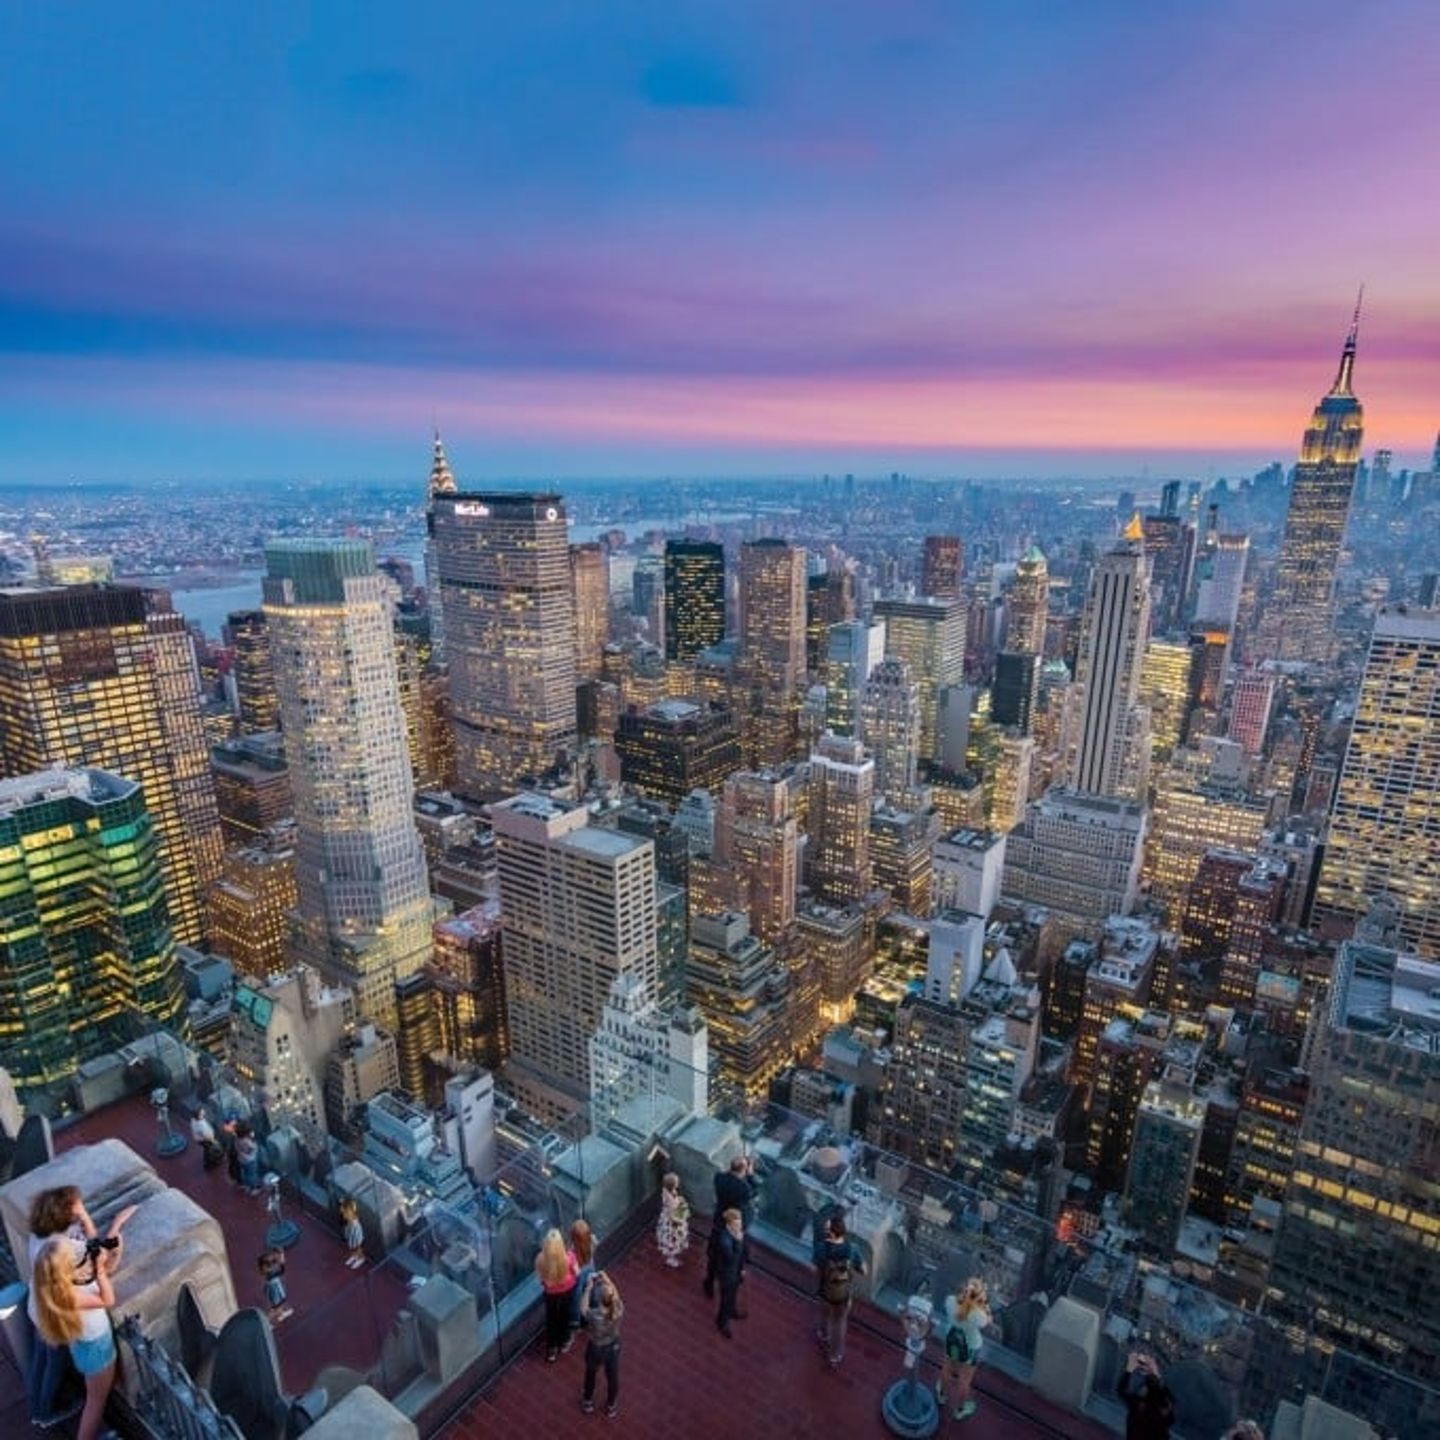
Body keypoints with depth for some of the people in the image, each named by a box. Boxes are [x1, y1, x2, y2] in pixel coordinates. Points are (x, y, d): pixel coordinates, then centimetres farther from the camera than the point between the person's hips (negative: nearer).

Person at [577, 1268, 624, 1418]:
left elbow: (583, 1308, -16)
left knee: (590, 1376, 29)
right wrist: (606, 1279, -4)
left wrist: (589, 1286, -16)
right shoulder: (619, 1310, -31)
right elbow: (616, 1293, -9)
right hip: (613, 1347, 2)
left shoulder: (594, 1315, -39)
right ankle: (611, 1407, 50)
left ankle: (588, 1403, 53)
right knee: (612, 1377, 28)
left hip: (595, 1349, -2)